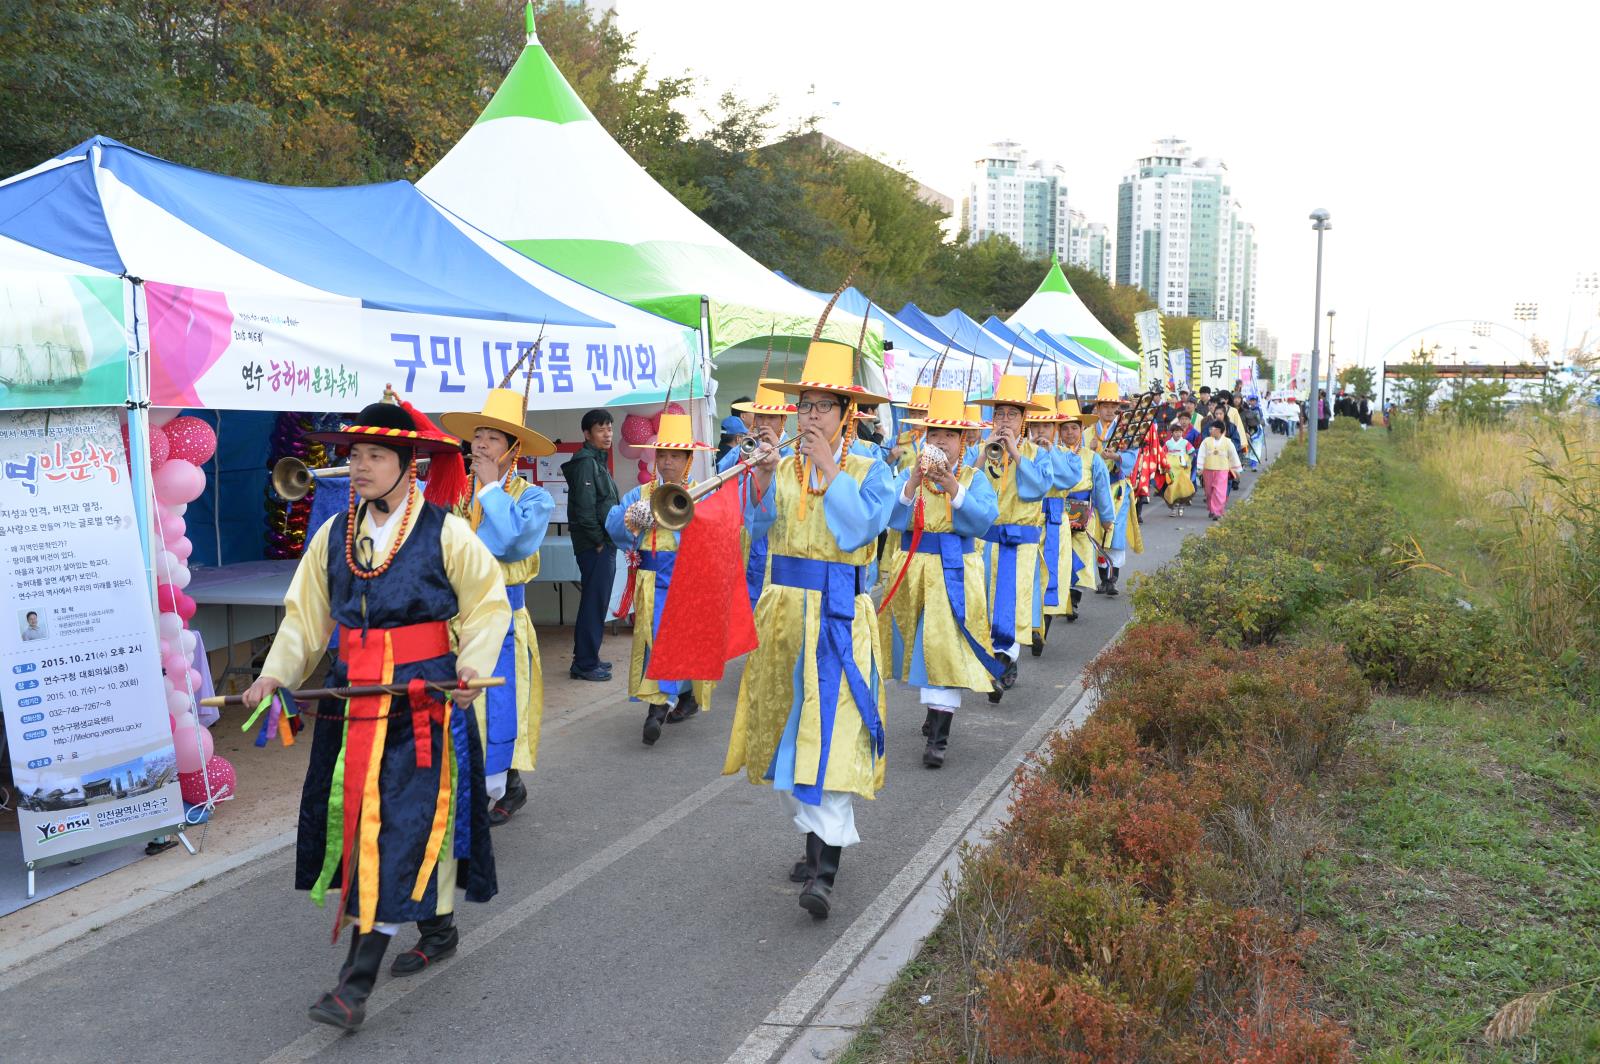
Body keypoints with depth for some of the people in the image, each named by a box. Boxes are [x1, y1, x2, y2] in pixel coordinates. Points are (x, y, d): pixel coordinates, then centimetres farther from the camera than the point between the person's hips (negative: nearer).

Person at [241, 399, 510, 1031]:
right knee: (358, 816, 10)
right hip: (353, 695, 6)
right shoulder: (334, 535, 7)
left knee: (404, 825, -8)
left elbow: (487, 604, -2)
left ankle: (357, 983, -6)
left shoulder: (445, 533, -7)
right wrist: (277, 672, -1)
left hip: (425, 701, -6)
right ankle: (438, 918, 32)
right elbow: (306, 613, 12)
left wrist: (473, 665, -17)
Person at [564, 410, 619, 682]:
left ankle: (585, 659, 23)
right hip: (594, 546, -10)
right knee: (594, 603, -6)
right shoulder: (586, 462, -13)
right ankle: (585, 664, -1)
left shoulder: (598, 461, 18)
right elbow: (585, 507, -20)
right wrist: (598, 541, -14)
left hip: (603, 545, 10)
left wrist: (609, 542, 15)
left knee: (594, 603, 15)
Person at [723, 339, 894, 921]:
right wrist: (763, 481, -18)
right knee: (789, 728, 11)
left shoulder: (869, 471, -1)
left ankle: (826, 870, -14)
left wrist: (830, 471, -14)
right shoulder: (781, 466, 9)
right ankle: (816, 834, 28)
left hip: (839, 617, -5)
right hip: (783, 612, 5)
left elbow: (858, 531, -15)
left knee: (832, 733, -12)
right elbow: (760, 527, -2)